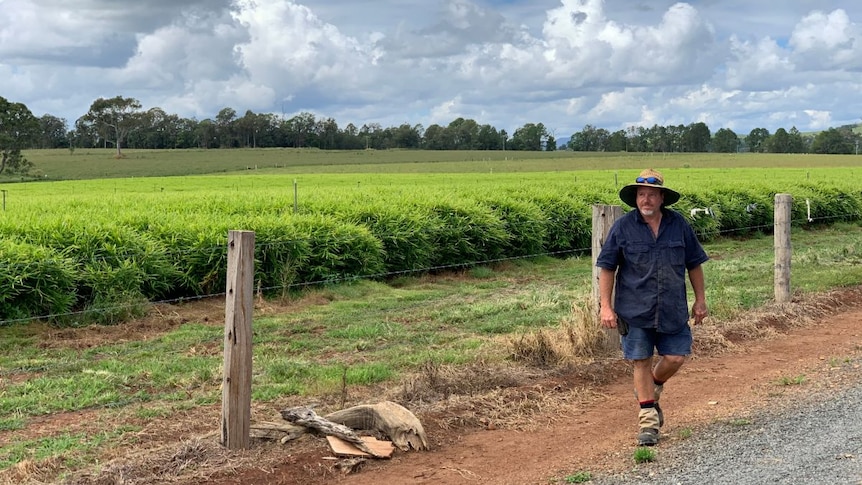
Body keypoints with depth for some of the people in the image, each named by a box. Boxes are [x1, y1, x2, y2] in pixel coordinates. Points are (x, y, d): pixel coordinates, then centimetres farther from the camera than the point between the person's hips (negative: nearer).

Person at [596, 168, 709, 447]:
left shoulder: (679, 225, 2)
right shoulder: (623, 228, -4)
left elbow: (694, 264, 11)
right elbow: (607, 267, -1)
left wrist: (700, 300, 11)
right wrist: (605, 306, -6)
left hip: (673, 310, 2)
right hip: (634, 311, -2)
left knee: (676, 357, 2)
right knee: (641, 361, 3)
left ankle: (652, 389, 34)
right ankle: (648, 417, 15)